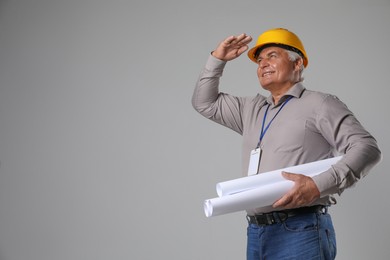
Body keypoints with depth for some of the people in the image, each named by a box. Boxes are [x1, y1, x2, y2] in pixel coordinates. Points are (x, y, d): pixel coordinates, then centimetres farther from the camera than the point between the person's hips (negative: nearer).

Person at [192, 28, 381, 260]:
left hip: (300, 233, -7)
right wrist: (217, 59, 17)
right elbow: (205, 103, 30)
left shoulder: (318, 104, -2)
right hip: (256, 234, 7)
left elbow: (367, 148, -11)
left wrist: (319, 185, -24)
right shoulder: (252, 109, 20)